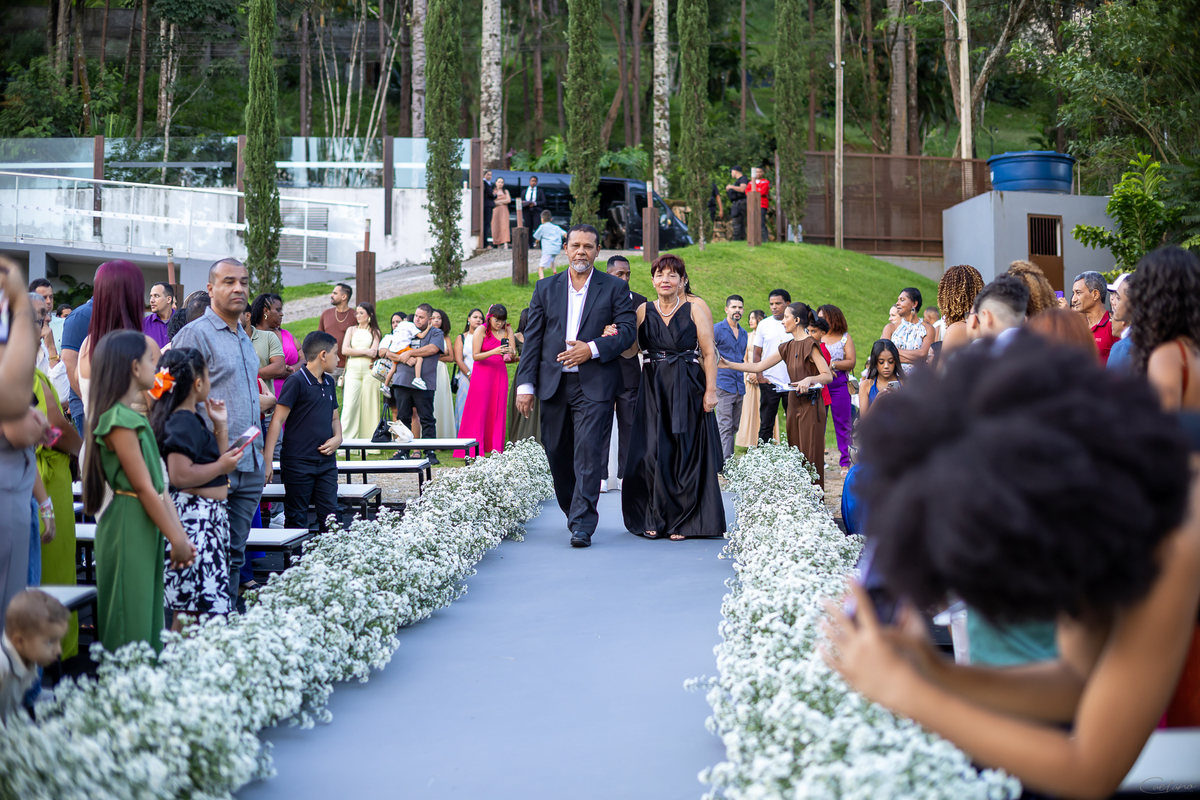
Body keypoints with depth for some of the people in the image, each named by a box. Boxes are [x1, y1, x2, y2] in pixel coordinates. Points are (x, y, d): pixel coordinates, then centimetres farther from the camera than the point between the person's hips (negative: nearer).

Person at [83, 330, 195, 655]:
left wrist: (181, 536, 9)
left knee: (147, 618, 12)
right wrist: (176, 540, -12)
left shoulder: (134, 418, 14)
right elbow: (144, 488, -16)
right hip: (129, 527, -9)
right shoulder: (119, 420, -16)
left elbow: (159, 486, 13)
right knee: (130, 625, -5)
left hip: (146, 529, 9)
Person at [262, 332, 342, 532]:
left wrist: (337, 438, 3)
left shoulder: (329, 383, 14)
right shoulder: (296, 382, -9)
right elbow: (278, 420, -12)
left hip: (326, 461, 7)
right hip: (298, 463, -6)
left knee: (330, 518, 4)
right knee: (296, 520, 1)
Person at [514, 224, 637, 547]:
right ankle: (572, 511, 28)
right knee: (557, 454, 9)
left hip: (594, 385, -3)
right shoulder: (546, 288, 12)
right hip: (553, 384, 3)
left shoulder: (615, 288, 5)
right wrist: (525, 384, 2)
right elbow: (533, 339, 9)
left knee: (588, 453, -11)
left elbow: (628, 330, -2)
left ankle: (582, 525, -11)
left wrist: (592, 349, -16)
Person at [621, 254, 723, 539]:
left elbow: (709, 352, -5)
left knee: (685, 455, 1)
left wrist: (710, 390, -12)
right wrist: (616, 336, -16)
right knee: (652, 454, -1)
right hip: (653, 389, 3)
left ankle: (683, 521, 9)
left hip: (688, 388, -3)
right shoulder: (644, 311, 8)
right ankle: (656, 519, 8)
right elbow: (630, 350, 4)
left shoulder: (695, 307, -2)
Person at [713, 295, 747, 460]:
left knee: (734, 427, 9)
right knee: (725, 426, -12)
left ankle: (730, 460, 14)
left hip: (739, 386, 7)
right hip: (723, 383, -7)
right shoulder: (717, 329, -3)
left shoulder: (744, 334, 18)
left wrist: (745, 376, 17)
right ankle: (725, 462, -17)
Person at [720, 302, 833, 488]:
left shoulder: (810, 344, -10)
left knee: (810, 456, -6)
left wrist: (809, 379, -30)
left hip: (810, 405, -8)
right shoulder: (787, 347, 13)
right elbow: (758, 366, 14)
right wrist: (728, 365, 10)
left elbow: (827, 375, -13)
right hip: (794, 403, 8)